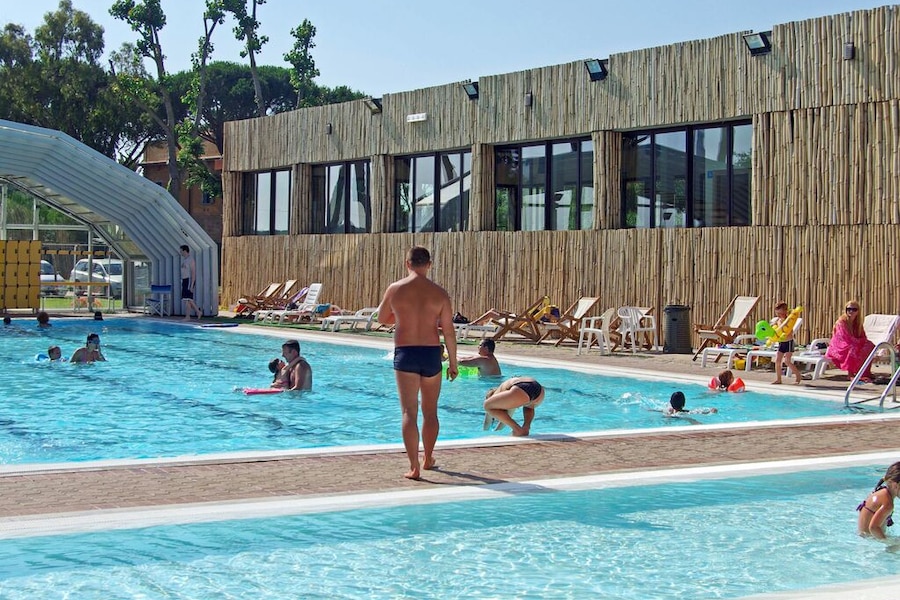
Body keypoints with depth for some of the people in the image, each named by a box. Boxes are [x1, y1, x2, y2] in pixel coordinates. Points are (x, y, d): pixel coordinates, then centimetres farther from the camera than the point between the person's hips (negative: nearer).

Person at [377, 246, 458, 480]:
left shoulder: (395, 289, -4)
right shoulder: (439, 293, -3)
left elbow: (382, 318, 12)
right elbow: (448, 331, -3)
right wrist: (453, 363, 6)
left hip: (405, 354, -2)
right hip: (431, 354, 2)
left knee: (409, 412, -2)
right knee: (430, 412, 18)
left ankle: (414, 467, -10)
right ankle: (428, 459, 33)